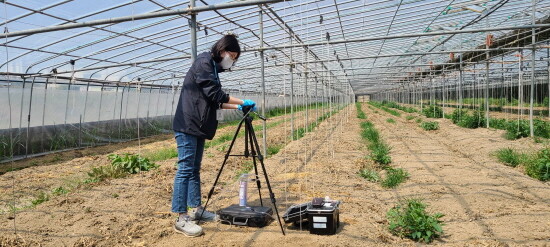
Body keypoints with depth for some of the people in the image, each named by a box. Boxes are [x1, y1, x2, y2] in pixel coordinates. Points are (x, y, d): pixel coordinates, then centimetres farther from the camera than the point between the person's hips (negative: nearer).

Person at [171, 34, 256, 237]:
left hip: (198, 126, 10)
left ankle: (196, 209, 21)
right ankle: (181, 218, -5)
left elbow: (215, 102, 21)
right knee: (185, 169, -9)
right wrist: (242, 102, -9)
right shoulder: (204, 62, -8)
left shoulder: (213, 67, 20)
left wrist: (237, 106, 11)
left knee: (194, 169, 13)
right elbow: (214, 94, -16)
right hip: (188, 125, -10)